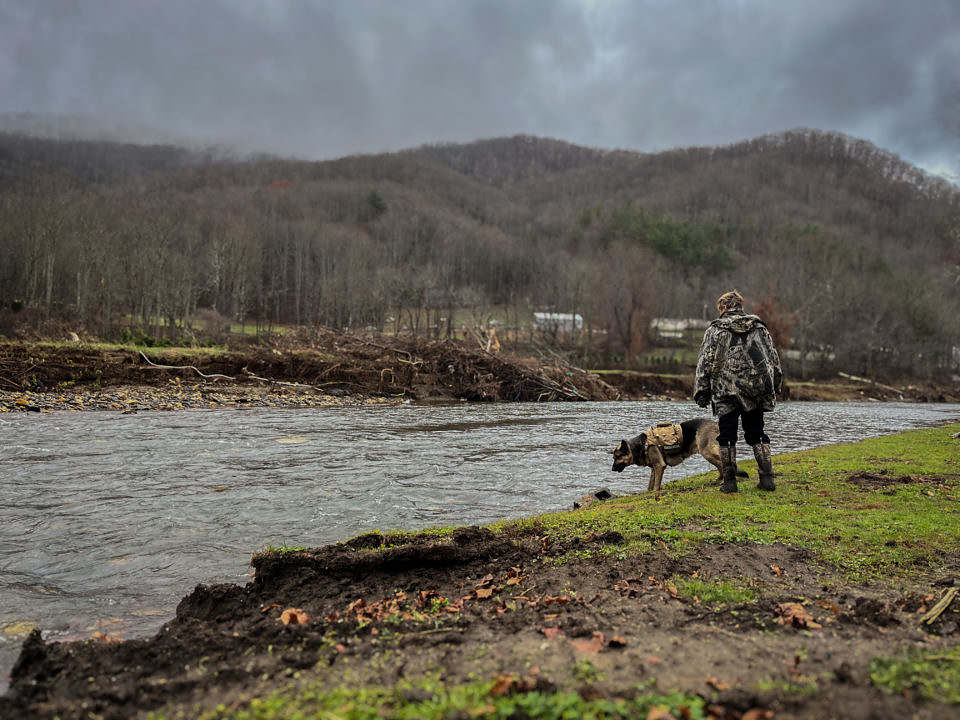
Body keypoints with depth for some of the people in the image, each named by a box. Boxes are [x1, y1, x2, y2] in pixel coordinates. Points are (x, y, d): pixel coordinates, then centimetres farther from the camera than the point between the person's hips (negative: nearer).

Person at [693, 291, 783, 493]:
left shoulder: (715, 330, -1)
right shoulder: (760, 328, 10)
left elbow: (705, 363, -4)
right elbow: (774, 360, 12)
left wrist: (701, 392, -1)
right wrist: (773, 389, 19)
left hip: (726, 393, -3)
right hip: (756, 392, 3)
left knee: (727, 437, 4)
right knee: (756, 435, 14)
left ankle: (729, 482, 5)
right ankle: (767, 478, 10)